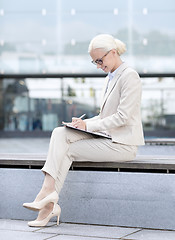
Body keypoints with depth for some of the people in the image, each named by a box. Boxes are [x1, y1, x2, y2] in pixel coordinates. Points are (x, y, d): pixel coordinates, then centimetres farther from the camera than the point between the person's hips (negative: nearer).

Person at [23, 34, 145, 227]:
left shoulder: (129, 76, -10)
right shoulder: (110, 78, 19)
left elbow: (122, 117, -17)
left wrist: (88, 126, -15)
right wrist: (84, 122, 4)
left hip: (122, 144, -8)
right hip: (107, 137, 8)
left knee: (68, 150, -14)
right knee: (60, 133, -11)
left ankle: (50, 203, -9)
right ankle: (48, 192, -21)